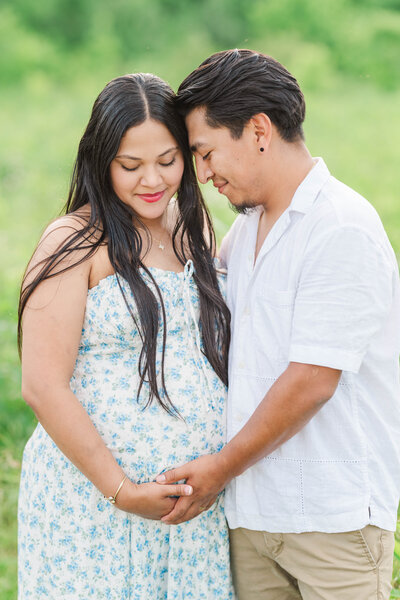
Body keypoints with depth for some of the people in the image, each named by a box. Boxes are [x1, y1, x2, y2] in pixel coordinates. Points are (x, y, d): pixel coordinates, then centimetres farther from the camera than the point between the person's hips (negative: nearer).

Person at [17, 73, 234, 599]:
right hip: (93, 493, -5)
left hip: (199, 498, 5)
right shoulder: (75, 243, -9)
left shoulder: (194, 229, 10)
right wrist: (122, 491, -14)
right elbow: (43, 387, -14)